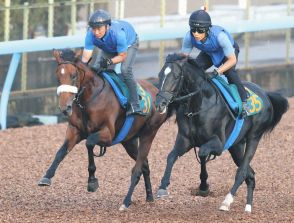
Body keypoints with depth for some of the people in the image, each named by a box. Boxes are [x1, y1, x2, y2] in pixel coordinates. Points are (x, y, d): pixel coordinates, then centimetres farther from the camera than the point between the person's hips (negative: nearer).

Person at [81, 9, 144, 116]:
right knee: (96, 69, -8)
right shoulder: (90, 35, -33)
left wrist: (109, 62, -47)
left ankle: (135, 106, -24)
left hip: (129, 43, -5)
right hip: (108, 48, 5)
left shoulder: (118, 33, -45)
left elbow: (122, 56, -32)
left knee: (125, 70, -27)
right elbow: (86, 57, -33)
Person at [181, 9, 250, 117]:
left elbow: (232, 60, -38)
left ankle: (243, 101, -14)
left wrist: (218, 71, -51)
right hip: (208, 53, 4)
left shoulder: (219, 35, -44)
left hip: (229, 51, -4)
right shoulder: (189, 37, -32)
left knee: (229, 72, -30)